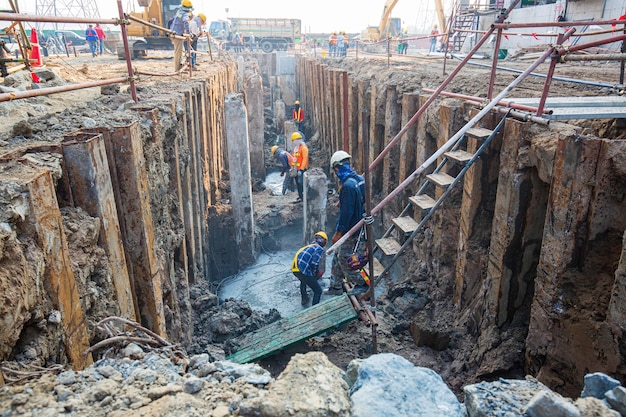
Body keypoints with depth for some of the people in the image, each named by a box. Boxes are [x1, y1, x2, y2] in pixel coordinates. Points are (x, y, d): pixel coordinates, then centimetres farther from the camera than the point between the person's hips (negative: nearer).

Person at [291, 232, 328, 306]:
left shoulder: (308, 246, 23)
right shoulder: (320, 249, -1)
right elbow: (314, 264, -14)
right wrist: (315, 273, 6)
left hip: (294, 269, 8)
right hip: (303, 271, -8)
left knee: (303, 280, 41)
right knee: (318, 291, 6)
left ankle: (304, 299, 52)